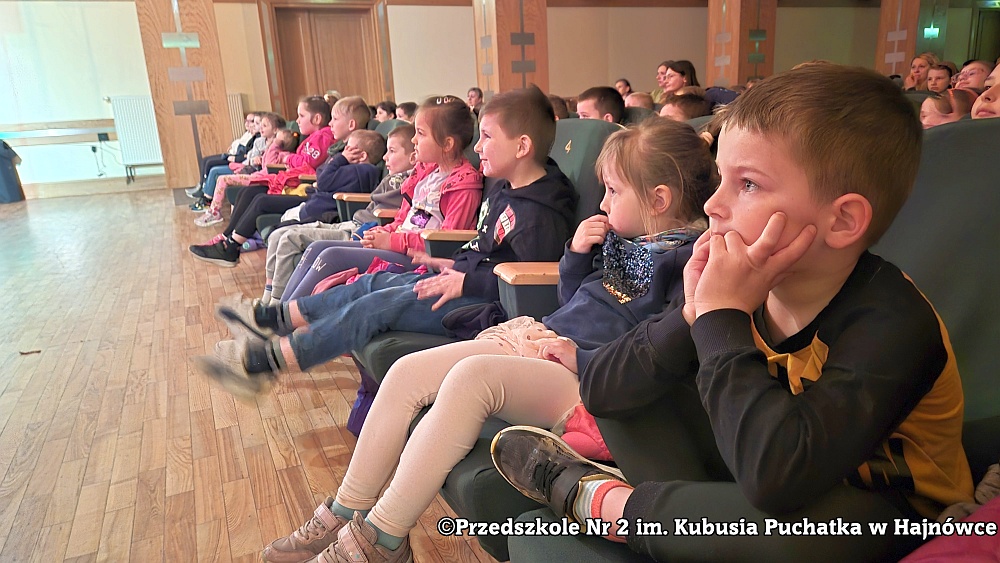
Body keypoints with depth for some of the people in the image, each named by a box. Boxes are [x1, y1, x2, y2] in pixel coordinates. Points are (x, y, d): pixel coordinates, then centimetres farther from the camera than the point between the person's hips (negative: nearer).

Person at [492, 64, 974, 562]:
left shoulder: (890, 323, -29)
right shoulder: (736, 281, -12)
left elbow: (776, 478, -46)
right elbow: (598, 390, -14)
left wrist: (721, 316, -36)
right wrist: (693, 314, -29)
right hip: (754, 465, 5)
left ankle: (597, 498, -16)